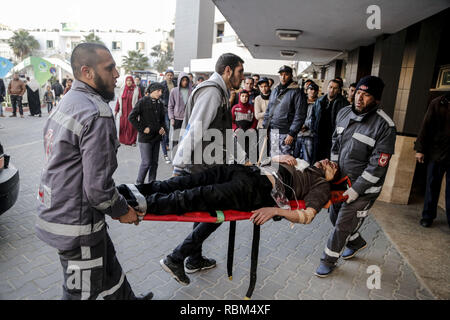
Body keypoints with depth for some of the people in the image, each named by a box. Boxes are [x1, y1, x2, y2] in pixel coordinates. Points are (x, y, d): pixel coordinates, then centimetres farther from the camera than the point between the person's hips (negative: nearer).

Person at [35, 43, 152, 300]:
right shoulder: (97, 114, -24)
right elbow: (98, 187, -26)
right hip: (77, 224, -9)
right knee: (83, 291, 12)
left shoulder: (67, 102, 7)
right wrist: (122, 211, -7)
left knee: (107, 264, 26)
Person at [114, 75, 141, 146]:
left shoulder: (136, 89, 1)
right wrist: (116, 111, 9)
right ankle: (124, 140, 15)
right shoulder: (122, 89, 9)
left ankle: (133, 141, 11)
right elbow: (118, 100, 12)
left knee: (132, 126, -1)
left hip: (132, 112, -3)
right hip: (123, 112, 3)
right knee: (123, 126, 3)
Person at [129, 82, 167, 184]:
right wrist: (142, 129, -13)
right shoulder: (143, 102, -8)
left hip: (156, 137, 6)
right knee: (146, 162, -4)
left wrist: (163, 128, 5)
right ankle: (139, 183, 15)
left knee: (154, 162, 10)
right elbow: (131, 117, -11)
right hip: (145, 138, -6)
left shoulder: (160, 103, 11)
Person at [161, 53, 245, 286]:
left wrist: (243, 160, 19)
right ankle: (175, 259, 6)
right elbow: (193, 132, -23)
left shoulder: (221, 93, 20)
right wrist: (178, 168, -26)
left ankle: (194, 260, 35)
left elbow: (227, 136, 23)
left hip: (208, 166, 10)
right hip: (202, 167, -10)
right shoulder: (211, 91, -14)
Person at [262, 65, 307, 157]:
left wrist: (292, 134, -16)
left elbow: (299, 115, -11)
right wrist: (265, 127, 12)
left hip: (285, 133, -6)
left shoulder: (296, 92, -5)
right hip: (272, 132, 6)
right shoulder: (275, 90, 15)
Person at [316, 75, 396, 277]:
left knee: (343, 225, 1)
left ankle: (329, 260, 23)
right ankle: (357, 242, 47)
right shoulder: (344, 113, 0)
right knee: (335, 216, 19)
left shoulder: (385, 126, -19)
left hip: (364, 187, -6)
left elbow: (378, 164, -19)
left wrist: (356, 190, -19)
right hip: (341, 179, 7)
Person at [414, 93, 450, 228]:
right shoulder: (438, 103, 1)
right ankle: (427, 216, 21)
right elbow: (426, 126, 0)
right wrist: (420, 149, -5)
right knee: (432, 186, 8)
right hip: (436, 153, 0)